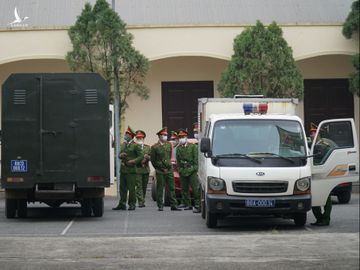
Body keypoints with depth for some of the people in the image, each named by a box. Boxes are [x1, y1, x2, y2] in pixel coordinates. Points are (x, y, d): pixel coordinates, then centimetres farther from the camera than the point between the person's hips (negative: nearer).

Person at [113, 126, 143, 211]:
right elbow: (120, 155, 20)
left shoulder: (135, 146, -5)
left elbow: (141, 156, -5)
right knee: (122, 187, 8)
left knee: (131, 188, -4)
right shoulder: (123, 144, 16)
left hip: (131, 170, -7)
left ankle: (132, 204, 3)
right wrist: (121, 155, -3)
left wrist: (134, 161, -18)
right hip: (123, 169, 7)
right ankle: (122, 204, 13)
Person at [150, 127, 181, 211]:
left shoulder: (169, 145, 9)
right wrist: (161, 168, 0)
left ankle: (173, 205, 2)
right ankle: (160, 206, 8)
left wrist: (168, 165, 13)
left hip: (169, 170, 4)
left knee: (172, 188, 1)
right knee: (160, 189, 0)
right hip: (160, 171, -4)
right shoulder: (155, 147, -5)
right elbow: (153, 160, 0)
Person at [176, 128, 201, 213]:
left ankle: (197, 205, -14)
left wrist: (194, 167, -7)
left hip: (192, 171, -5)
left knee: (196, 188, -11)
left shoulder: (193, 147, 3)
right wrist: (179, 168, 6)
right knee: (184, 189, 7)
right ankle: (187, 205, 17)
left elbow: (196, 158, 0)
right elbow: (178, 160, 16)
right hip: (183, 171, 5)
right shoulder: (178, 148, 15)